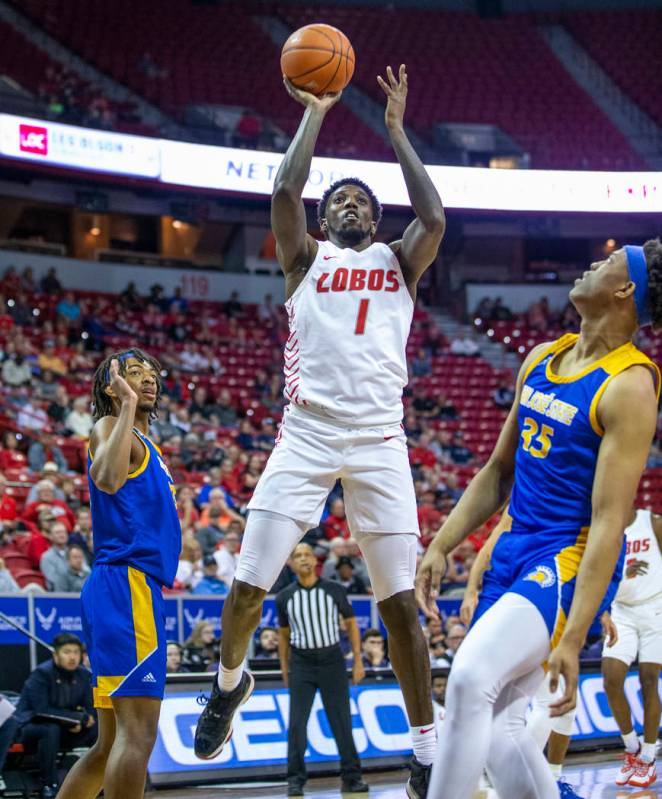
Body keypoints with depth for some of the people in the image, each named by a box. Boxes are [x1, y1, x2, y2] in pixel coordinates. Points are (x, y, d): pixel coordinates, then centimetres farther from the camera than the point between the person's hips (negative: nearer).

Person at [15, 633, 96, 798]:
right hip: (30, 727, -6)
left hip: (65, 731, 6)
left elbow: (91, 710, -1)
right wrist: (79, 717, -25)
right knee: (51, 729, -38)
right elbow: (42, 711, -26)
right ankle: (48, 785, -28)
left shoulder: (84, 675, -2)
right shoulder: (41, 674, -18)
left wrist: (80, 722, -24)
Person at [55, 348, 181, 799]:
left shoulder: (144, 443, 25)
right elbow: (108, 478, -26)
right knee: (138, 731, -17)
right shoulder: (109, 427, -2)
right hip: (125, 582, -10)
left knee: (112, 744, 12)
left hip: (139, 588, 10)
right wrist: (127, 406, -21)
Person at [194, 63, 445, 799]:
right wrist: (313, 114, 6)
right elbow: (284, 194, -3)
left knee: (400, 600, -3)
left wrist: (395, 129, 4)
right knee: (248, 587, -4)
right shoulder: (306, 259, 14)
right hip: (307, 435, 0)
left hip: (379, 441, 0)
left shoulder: (398, 263, 17)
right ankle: (230, 681, 28)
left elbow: (434, 218, -2)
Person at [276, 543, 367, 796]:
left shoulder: (334, 590, 0)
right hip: (301, 662, 1)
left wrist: (358, 661, 2)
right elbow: (283, 633, 13)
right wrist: (284, 669, 11)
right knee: (297, 723, -5)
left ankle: (351, 777, 7)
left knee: (342, 720, -1)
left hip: (332, 660, -1)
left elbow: (351, 623, 6)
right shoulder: (284, 597, 3)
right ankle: (296, 779, 2)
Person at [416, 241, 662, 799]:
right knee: (499, 727, 6)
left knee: (471, 678, -27)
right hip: (515, 548, 8)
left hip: (568, 561, -8)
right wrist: (441, 546, 9)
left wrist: (572, 637, -25)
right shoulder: (540, 360, 9)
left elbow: (609, 521, -20)